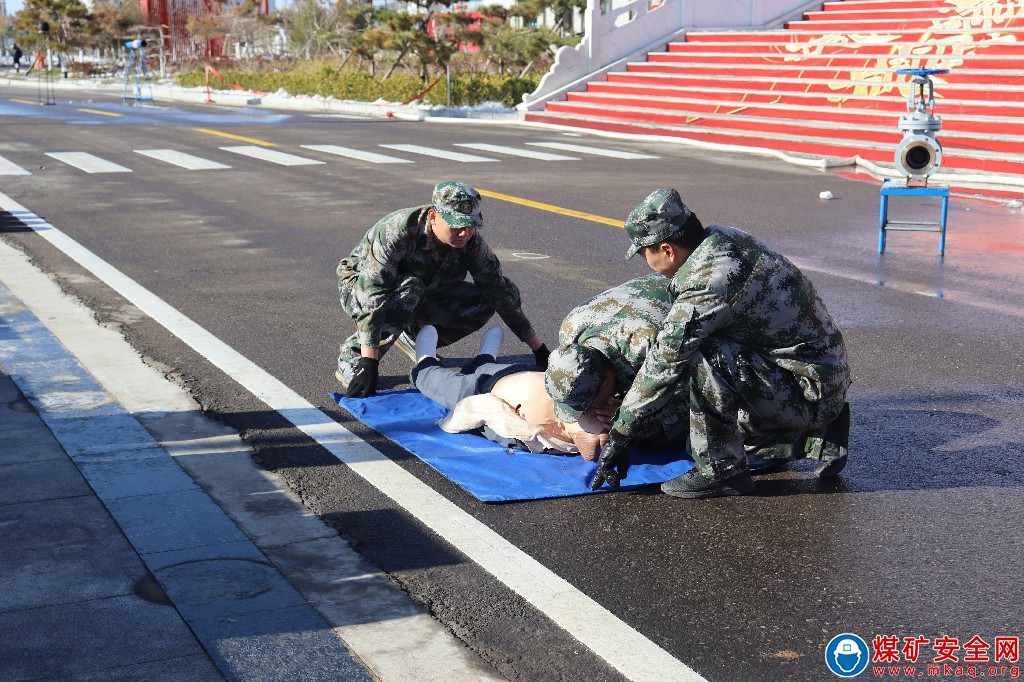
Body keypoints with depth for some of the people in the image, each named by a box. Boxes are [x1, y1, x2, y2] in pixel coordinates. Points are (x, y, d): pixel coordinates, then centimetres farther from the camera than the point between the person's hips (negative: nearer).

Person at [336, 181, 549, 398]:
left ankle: (412, 338, 4)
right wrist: (369, 362, -45)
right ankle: (353, 355, -21)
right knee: (409, 289, -38)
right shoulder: (397, 232, -35)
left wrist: (538, 348, -12)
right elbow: (372, 297, -39)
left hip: (420, 297, 5)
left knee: (483, 302, -14)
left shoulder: (471, 242, -19)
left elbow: (500, 290, -11)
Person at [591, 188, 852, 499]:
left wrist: (619, 437, -15)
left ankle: (722, 470, -13)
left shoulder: (708, 285, -27)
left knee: (706, 357, -27)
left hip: (812, 389, -10)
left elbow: (664, 365, -23)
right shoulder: (721, 238, 0)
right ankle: (818, 432, 20)